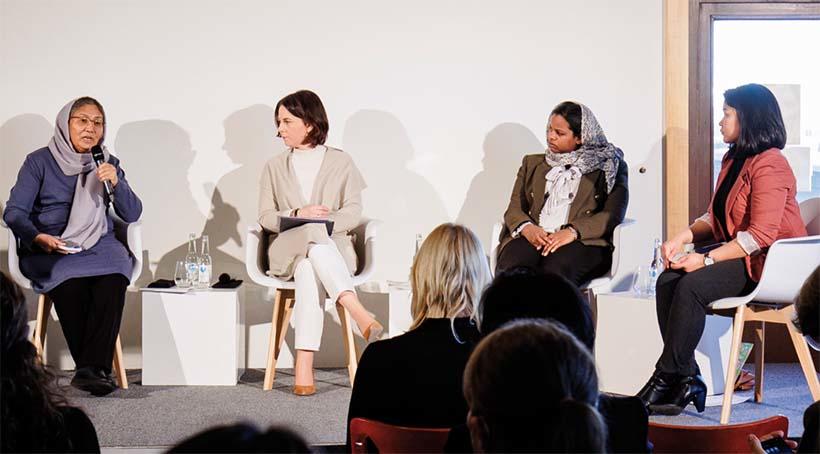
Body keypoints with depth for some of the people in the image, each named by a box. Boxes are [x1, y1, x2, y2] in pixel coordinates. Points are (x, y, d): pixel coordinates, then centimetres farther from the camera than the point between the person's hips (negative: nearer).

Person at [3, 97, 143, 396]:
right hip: (47, 250, -2)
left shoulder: (107, 163, 15)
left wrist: (115, 183, -9)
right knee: (70, 281, -36)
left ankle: (91, 369, -38)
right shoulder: (39, 162, 4)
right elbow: (14, 211, -3)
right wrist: (37, 238, -22)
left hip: (99, 247, 2)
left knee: (113, 279, -33)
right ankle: (95, 369, -32)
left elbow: (132, 214, 10)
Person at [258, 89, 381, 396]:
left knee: (309, 268, -39)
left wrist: (324, 222, -18)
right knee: (313, 236, -38)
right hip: (286, 250, 0)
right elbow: (266, 217, 7)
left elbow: (353, 213, 1)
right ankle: (360, 314, -53)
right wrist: (298, 215, -13)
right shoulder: (275, 167, 19)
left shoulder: (340, 162, 12)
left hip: (333, 248, 0)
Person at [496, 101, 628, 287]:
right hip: (533, 237, 3)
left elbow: (614, 214, 1)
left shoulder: (606, 167, 16)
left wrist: (573, 232, -15)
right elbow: (514, 208, 18)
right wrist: (527, 228, -7)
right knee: (511, 268, -34)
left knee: (555, 270, -39)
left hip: (583, 241, -3)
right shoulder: (533, 163, 28)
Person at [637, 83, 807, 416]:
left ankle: (666, 380, -19)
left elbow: (761, 235, -22)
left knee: (692, 286, -28)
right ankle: (687, 379, -15)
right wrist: (682, 238, -1)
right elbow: (715, 218, 18)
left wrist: (707, 259, -23)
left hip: (769, 264, -9)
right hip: (738, 255, 10)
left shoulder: (768, 165, -15)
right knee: (667, 281, -12)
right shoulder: (733, 160, 17)